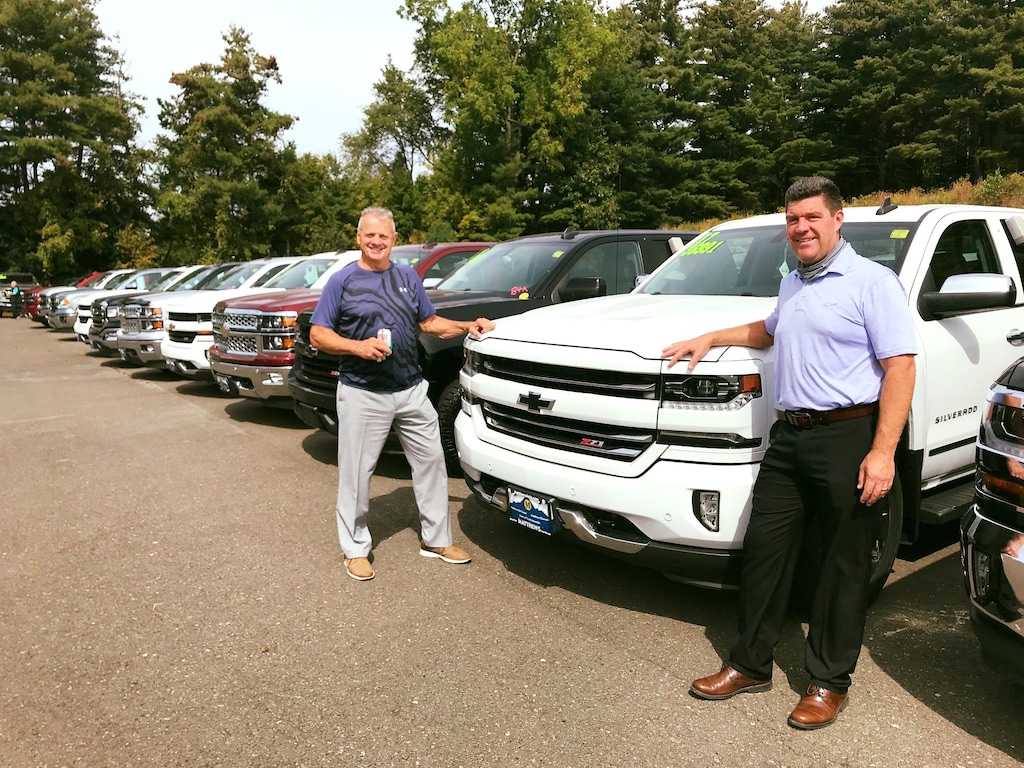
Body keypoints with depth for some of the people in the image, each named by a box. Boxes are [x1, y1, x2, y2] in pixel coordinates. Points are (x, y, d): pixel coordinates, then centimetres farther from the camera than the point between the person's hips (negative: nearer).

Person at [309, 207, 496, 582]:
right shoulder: (342, 281, -2)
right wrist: (358, 346, -20)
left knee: (431, 459, 9)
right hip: (362, 394, -4)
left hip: (412, 389, 5)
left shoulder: (408, 277, 11)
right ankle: (356, 549, 19)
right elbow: (318, 334, -5)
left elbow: (429, 322, 18)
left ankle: (436, 539, 25)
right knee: (356, 472, 2)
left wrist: (467, 326, 4)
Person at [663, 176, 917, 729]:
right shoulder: (791, 284, 17)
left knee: (843, 565, 5)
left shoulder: (871, 282, -6)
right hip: (789, 435, 7)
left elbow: (900, 367, -13)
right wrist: (710, 339, 27)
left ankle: (829, 682, 20)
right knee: (763, 549, 8)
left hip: (848, 437, -7)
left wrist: (883, 452, -20)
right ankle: (750, 664, 22)